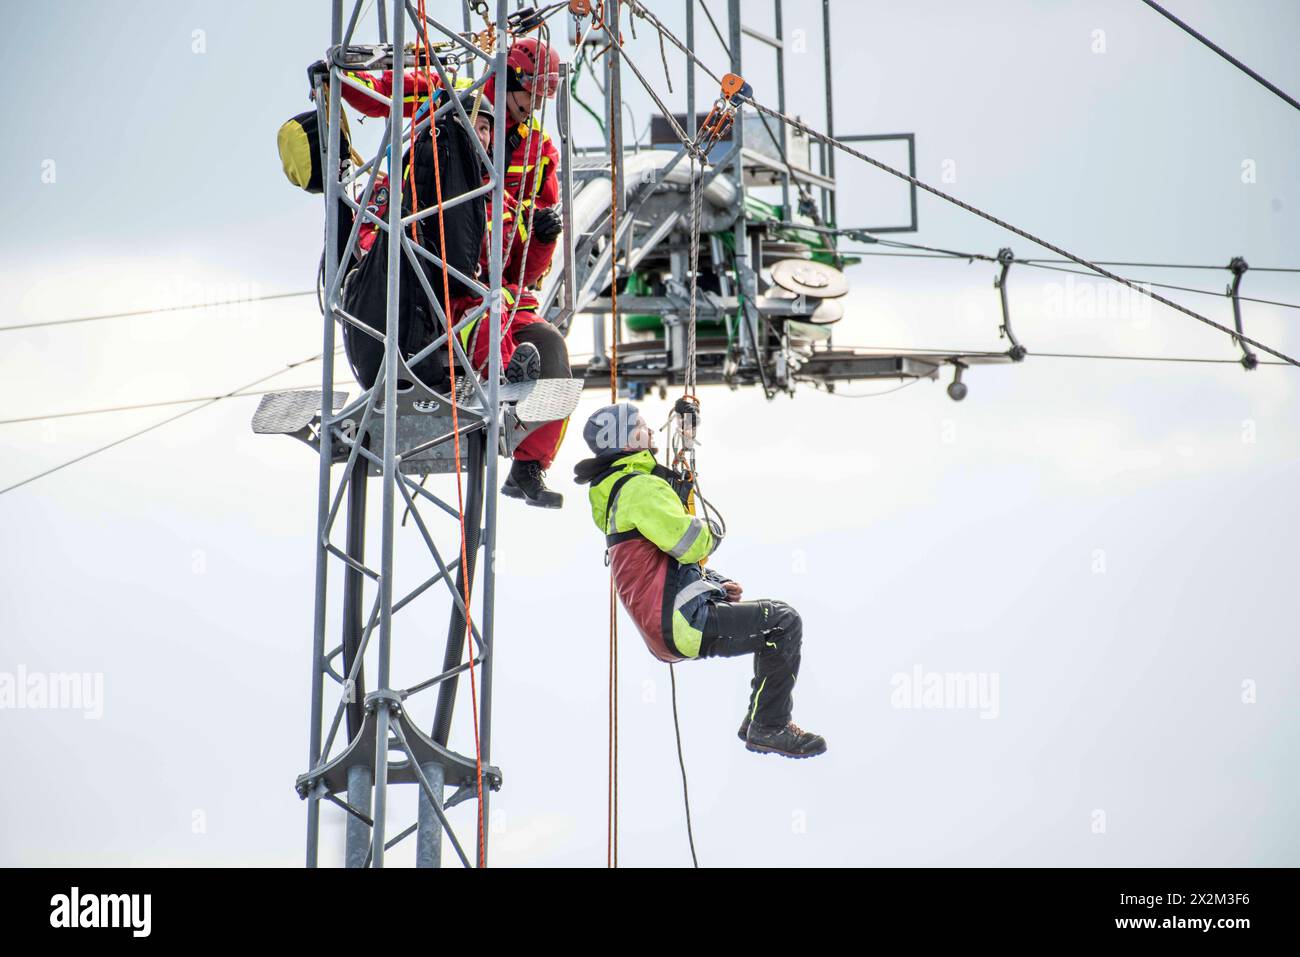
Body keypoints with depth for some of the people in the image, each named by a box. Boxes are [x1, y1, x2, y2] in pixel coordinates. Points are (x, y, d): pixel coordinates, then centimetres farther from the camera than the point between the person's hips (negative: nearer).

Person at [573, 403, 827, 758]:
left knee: (773, 618, 22)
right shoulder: (640, 488, -14)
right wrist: (711, 530, 0)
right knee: (784, 622, -10)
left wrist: (713, 582, 17)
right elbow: (688, 542, -23)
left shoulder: (614, 489, 19)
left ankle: (758, 720, 22)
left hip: (667, 624, 10)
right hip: (683, 623, -10)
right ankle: (770, 727, -8)